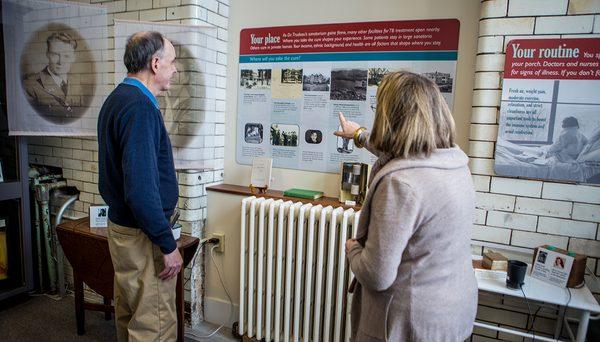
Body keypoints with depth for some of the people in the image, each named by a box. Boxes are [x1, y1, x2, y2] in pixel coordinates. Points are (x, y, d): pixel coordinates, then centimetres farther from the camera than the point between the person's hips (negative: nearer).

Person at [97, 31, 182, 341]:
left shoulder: (116, 99, 12)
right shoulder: (140, 108, -21)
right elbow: (141, 187, -27)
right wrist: (168, 245, -20)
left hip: (120, 223, 10)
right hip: (143, 234, -10)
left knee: (128, 316, 23)